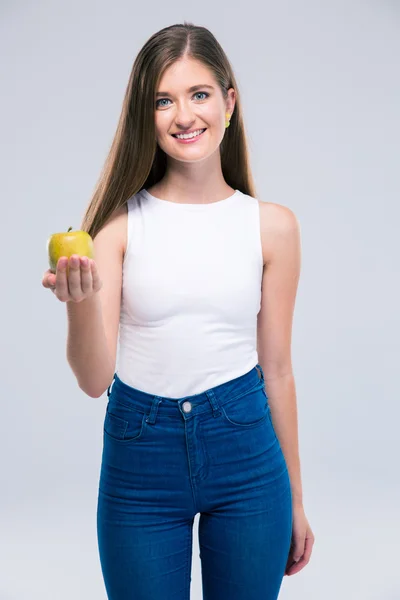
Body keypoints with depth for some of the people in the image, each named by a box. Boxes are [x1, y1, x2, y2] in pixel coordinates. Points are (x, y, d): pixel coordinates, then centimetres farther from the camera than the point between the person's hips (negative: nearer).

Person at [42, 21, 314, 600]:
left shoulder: (272, 225, -2)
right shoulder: (121, 222, -6)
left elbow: (276, 368, 4)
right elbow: (95, 379, -11)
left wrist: (295, 501, 10)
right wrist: (80, 300, -31)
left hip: (246, 454, 1)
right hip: (141, 451, -1)